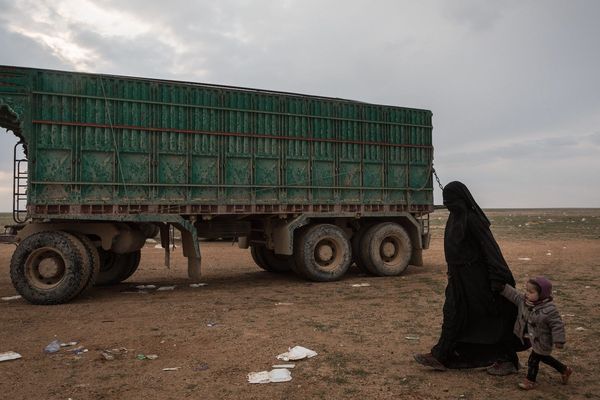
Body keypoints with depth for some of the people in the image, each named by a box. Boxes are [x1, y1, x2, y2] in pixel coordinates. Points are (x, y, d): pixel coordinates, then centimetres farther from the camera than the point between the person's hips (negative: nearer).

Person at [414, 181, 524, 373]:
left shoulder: (472, 219, -18)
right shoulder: (455, 217, 8)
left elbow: (490, 247, -22)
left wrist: (498, 278, -25)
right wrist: (452, 272, 22)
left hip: (475, 276, -9)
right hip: (459, 277, 9)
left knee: (489, 316, 3)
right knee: (452, 314, 10)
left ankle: (508, 360, 18)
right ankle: (439, 357, 17)